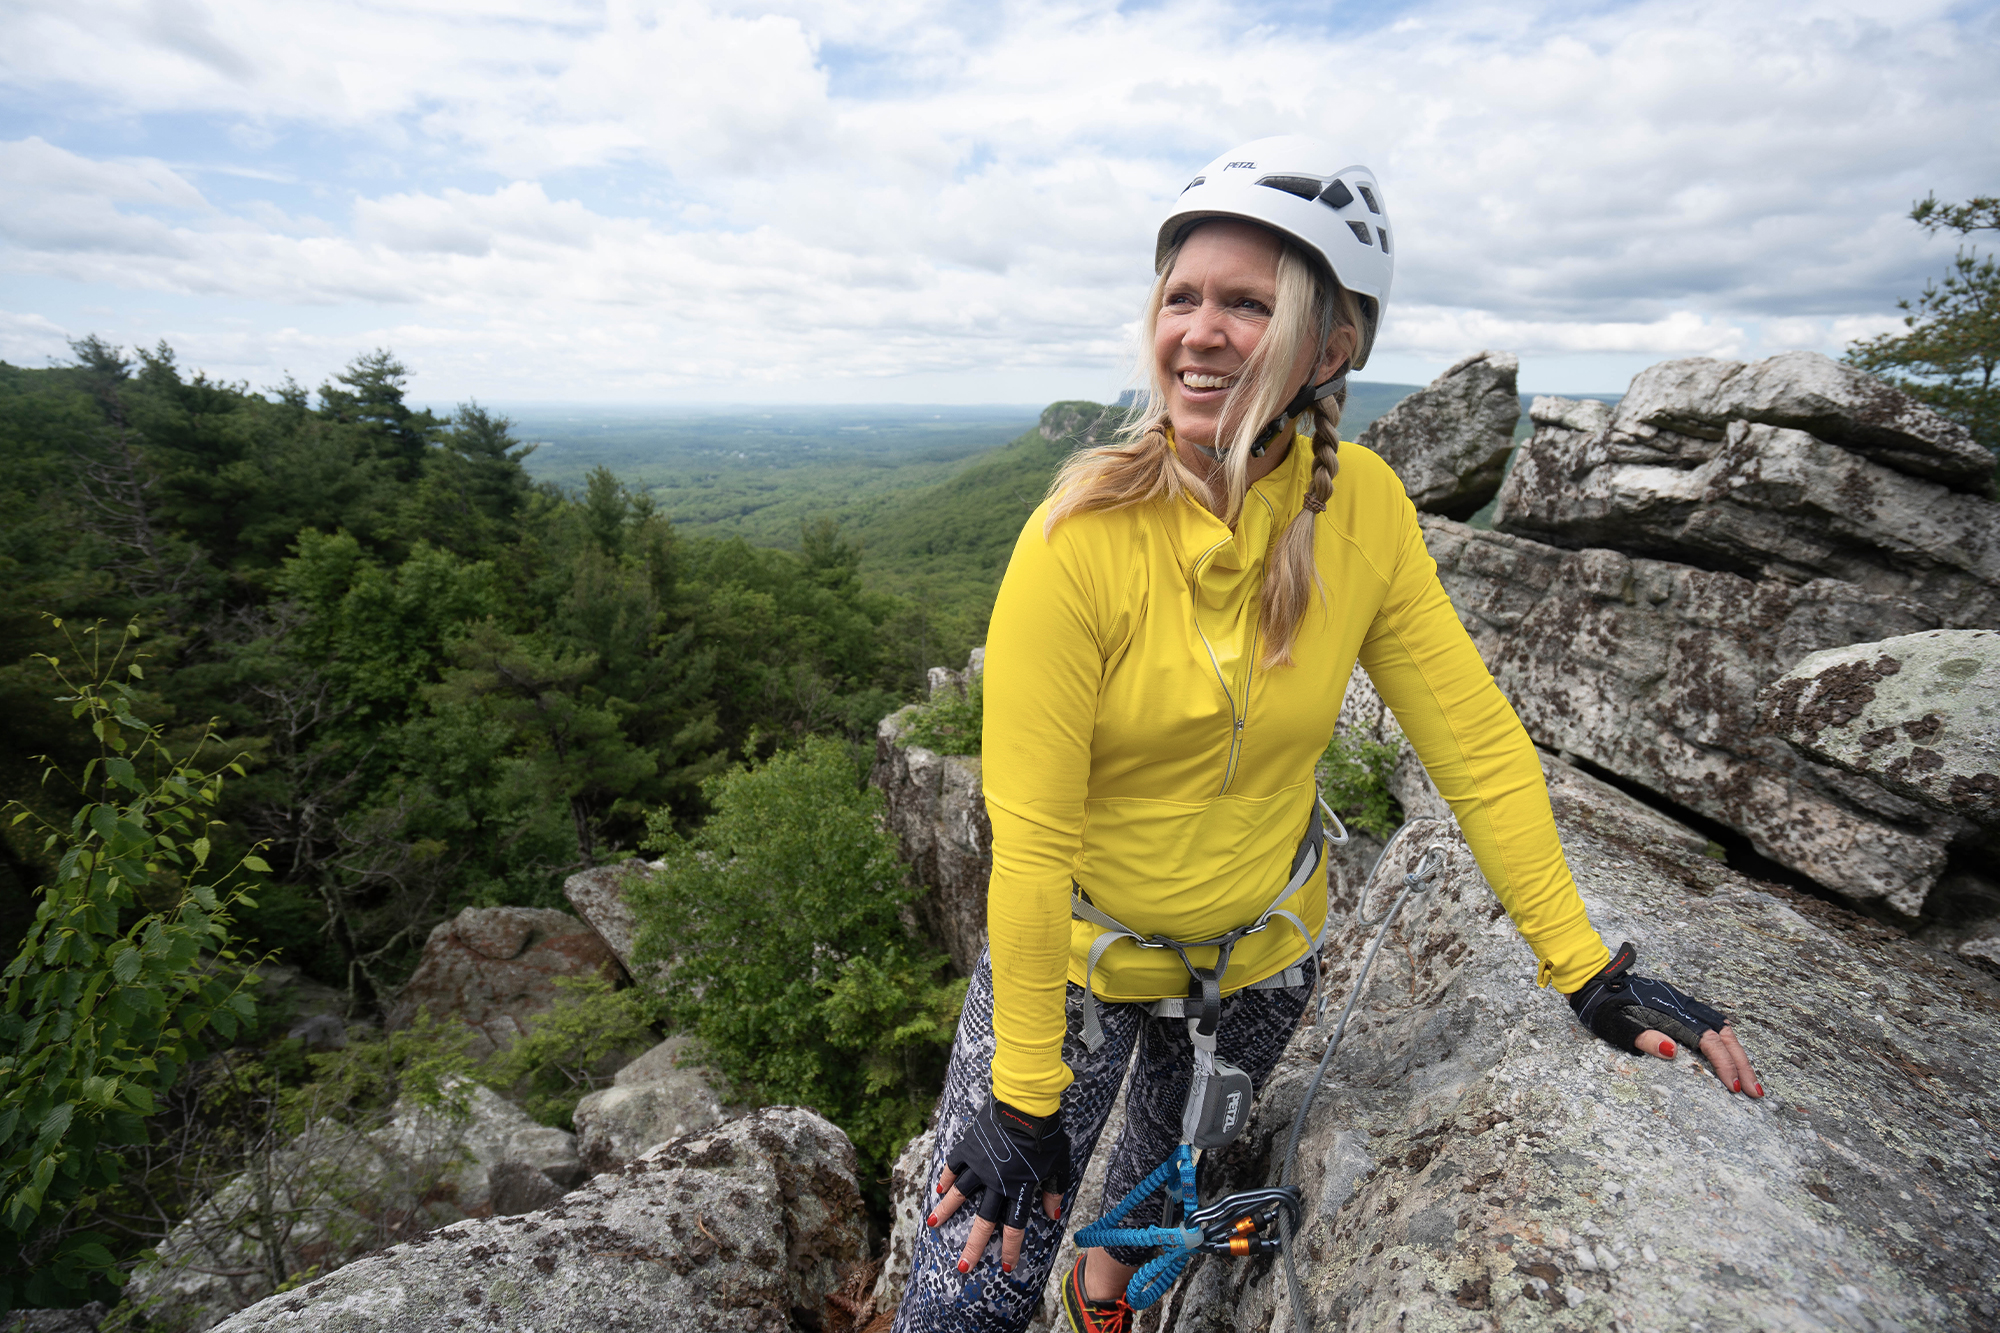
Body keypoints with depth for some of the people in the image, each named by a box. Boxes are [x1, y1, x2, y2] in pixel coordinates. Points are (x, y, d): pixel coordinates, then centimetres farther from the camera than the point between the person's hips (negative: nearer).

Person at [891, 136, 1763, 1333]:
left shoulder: (1363, 507, -14)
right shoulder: (1081, 538, -26)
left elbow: (1474, 740, -7)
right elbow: (1030, 839, -23)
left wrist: (1588, 970, -8)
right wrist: (1024, 1096, -17)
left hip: (1265, 953, 4)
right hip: (1078, 954, -3)